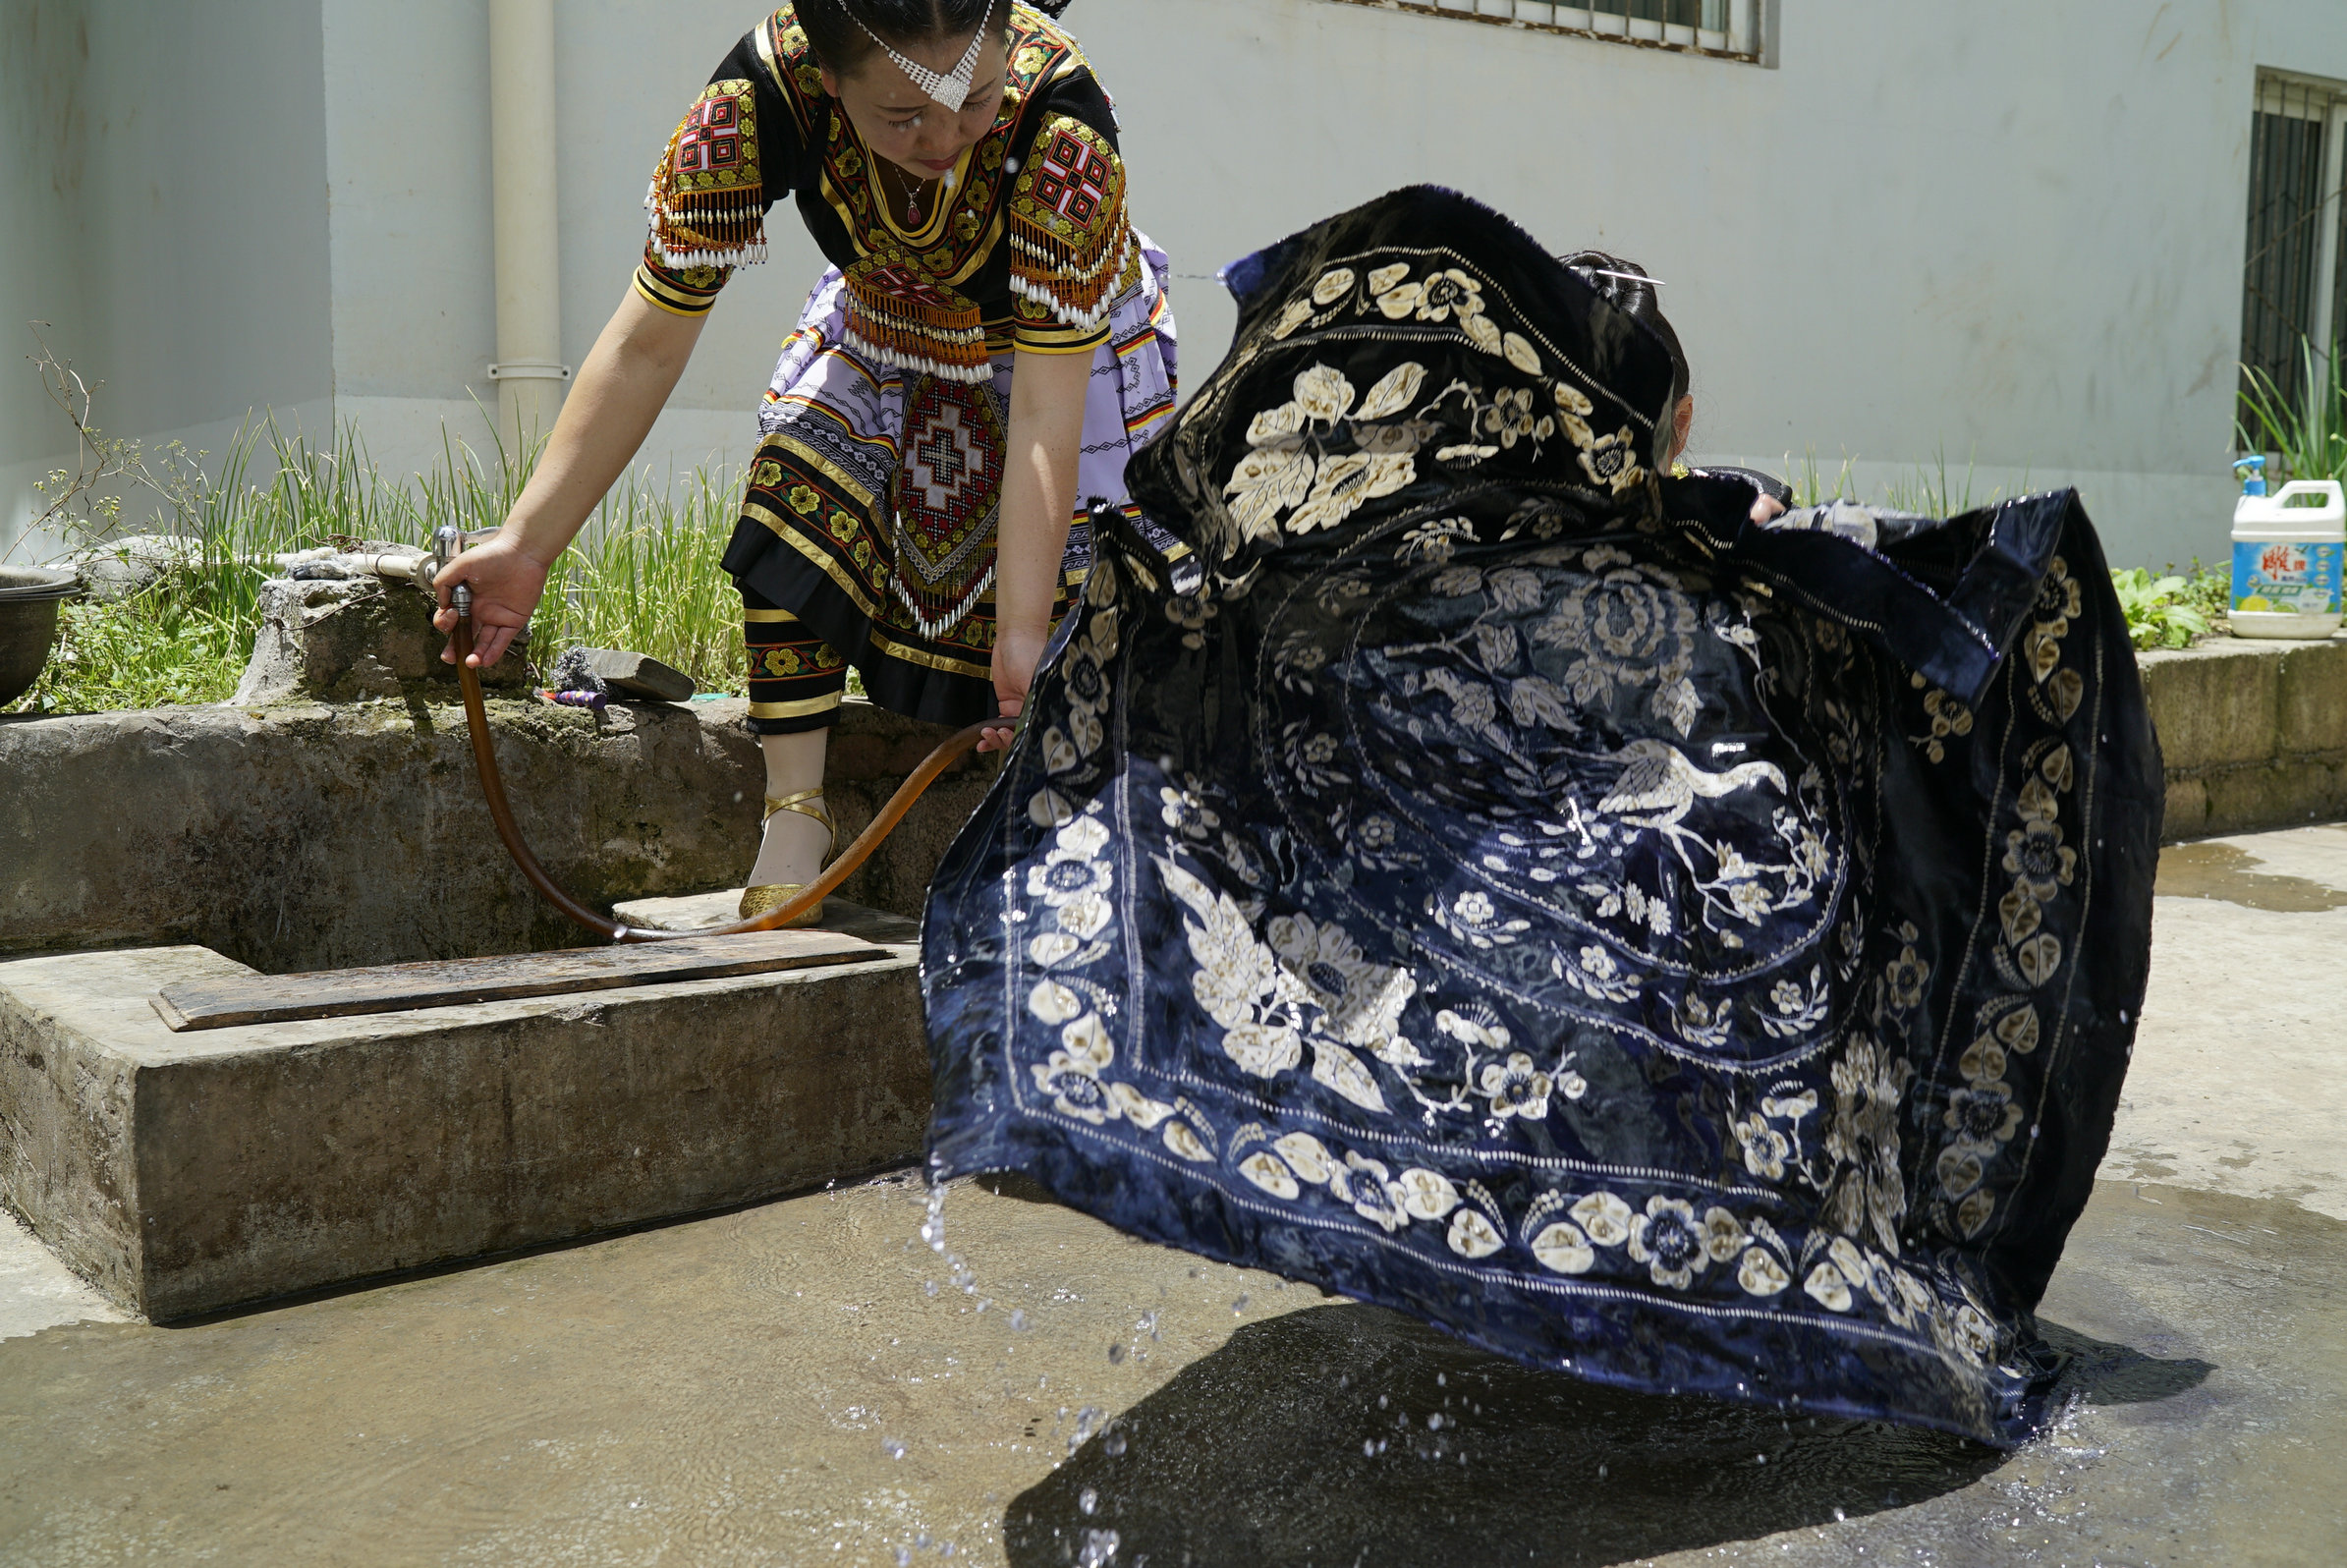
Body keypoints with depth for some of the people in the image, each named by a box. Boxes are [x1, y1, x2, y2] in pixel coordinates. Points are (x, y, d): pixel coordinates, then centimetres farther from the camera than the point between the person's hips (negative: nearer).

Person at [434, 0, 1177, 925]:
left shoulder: (1061, 120, -40)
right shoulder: (759, 95, -33)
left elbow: (1043, 414, -38)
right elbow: (646, 346, -25)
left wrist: (1023, 632, -42)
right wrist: (527, 541, -27)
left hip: (1065, 341, -2)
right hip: (880, 323, 2)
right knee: (801, 483, -22)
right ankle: (793, 819, -17)